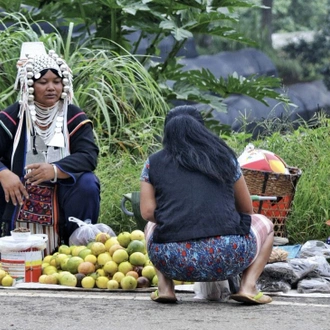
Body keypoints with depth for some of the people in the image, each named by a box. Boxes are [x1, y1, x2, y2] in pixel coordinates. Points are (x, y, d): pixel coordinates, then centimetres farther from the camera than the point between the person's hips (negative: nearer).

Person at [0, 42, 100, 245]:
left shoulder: (75, 118, -3)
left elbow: (89, 156, -17)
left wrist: (55, 170, -35)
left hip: (63, 194, 0)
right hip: (20, 194, 0)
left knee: (87, 183, -28)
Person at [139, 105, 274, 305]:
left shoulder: (154, 163, 13)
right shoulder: (223, 157, 14)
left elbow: (147, 212, 7)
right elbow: (247, 209, 20)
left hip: (173, 262, 2)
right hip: (226, 259, -2)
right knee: (264, 223, 29)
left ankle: (164, 286, 13)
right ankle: (248, 285, 5)